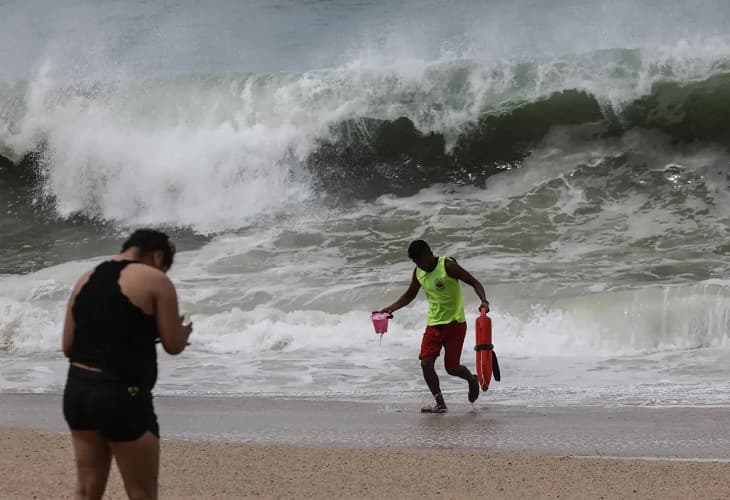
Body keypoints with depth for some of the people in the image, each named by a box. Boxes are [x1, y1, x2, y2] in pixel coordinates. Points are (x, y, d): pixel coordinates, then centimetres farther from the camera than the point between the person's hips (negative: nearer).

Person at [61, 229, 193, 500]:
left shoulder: (86, 280, 13)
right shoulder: (156, 281, -5)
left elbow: (68, 347, 13)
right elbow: (173, 345, -3)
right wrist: (183, 331, 18)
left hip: (77, 390, 7)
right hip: (121, 396, -7)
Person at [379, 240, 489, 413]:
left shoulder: (447, 265, -14)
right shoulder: (418, 272, 5)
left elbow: (474, 282, -13)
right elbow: (410, 295, 20)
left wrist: (484, 301, -30)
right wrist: (391, 308, 7)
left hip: (454, 322, -6)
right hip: (433, 323, 6)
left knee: (451, 367, -5)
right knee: (426, 363, -10)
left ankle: (472, 380, 28)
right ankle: (440, 404, -1)